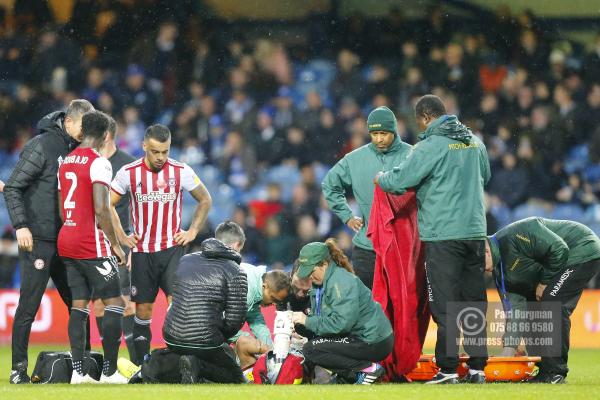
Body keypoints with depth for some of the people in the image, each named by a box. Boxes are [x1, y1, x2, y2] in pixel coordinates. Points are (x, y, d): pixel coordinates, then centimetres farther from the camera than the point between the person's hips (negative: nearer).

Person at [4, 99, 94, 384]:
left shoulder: (78, 151, 12)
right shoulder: (42, 146, -9)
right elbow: (13, 187, -10)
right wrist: (20, 226, -18)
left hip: (66, 240, 7)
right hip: (38, 240, -7)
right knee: (29, 305, -5)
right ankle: (19, 368, 0)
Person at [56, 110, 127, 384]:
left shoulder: (65, 162, 12)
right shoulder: (99, 163, -12)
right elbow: (101, 210, -19)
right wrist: (115, 244, -10)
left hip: (66, 240, 8)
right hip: (92, 245, -8)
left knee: (79, 304, 8)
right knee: (114, 304, -1)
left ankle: (78, 371, 3)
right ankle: (110, 371, -3)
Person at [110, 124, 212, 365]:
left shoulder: (181, 172, -2)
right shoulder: (129, 173, -1)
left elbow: (205, 201, 13)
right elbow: (108, 205, 10)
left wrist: (192, 232, 4)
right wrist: (122, 237, 4)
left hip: (172, 248, -1)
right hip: (142, 251, 1)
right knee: (143, 309, 4)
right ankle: (140, 365, 12)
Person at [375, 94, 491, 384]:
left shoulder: (431, 146, -11)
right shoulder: (475, 143, 11)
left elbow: (399, 181, -12)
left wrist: (380, 178, 9)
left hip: (442, 235, -6)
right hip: (475, 231, 6)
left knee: (444, 304, -3)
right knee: (475, 302, 10)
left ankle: (448, 368, -4)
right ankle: (477, 366, 11)